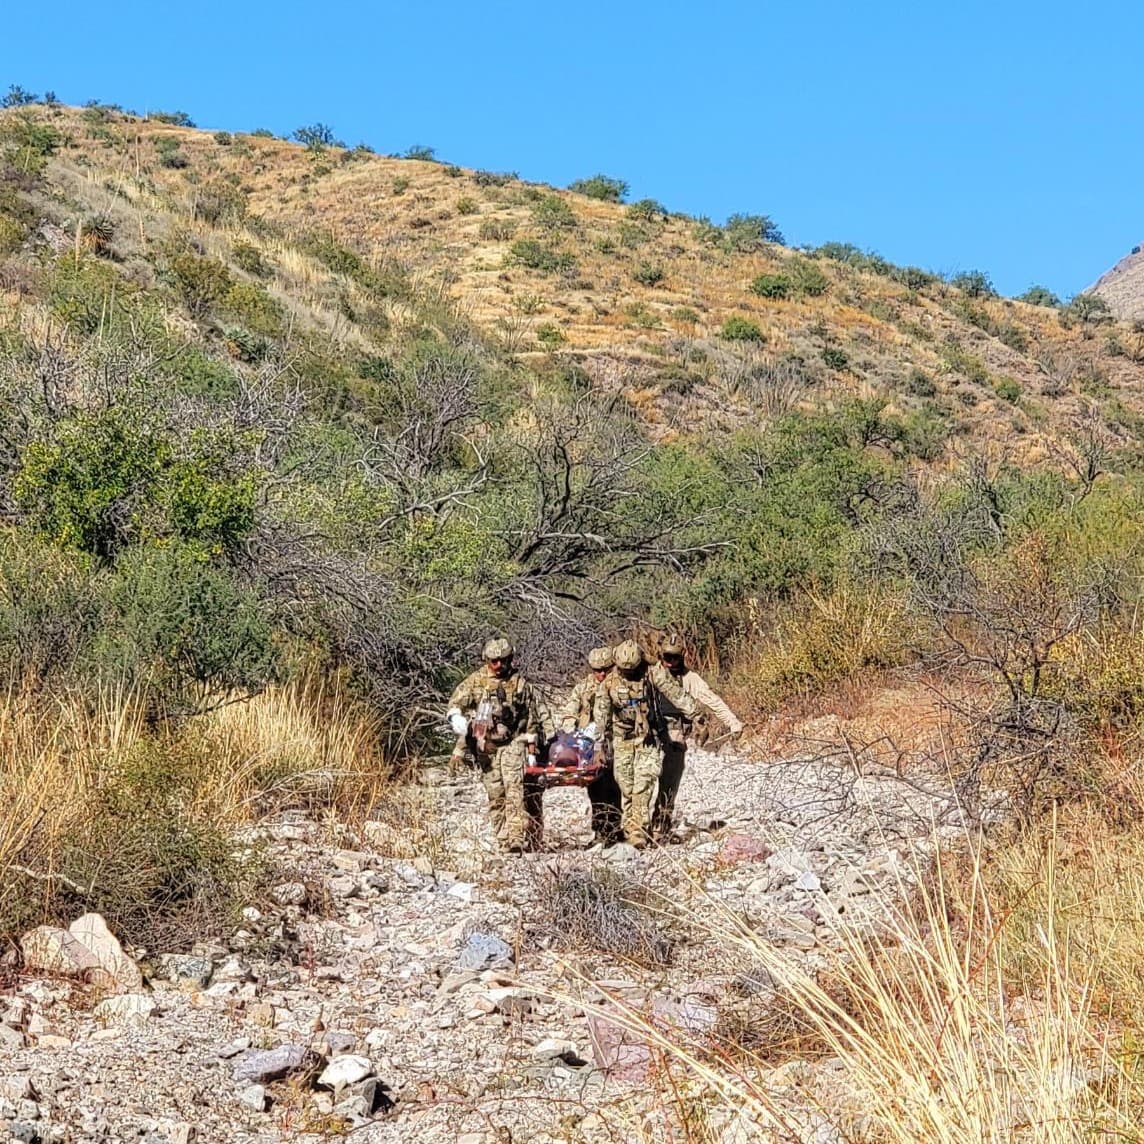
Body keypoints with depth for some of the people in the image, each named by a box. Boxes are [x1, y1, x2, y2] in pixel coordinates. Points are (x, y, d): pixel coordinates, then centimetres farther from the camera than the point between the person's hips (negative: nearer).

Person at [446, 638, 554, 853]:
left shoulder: (519, 682, 3)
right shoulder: (475, 681, 3)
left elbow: (533, 709, 11)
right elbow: (455, 705, 1)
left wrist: (531, 740, 10)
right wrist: (461, 723, -20)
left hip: (513, 741, -2)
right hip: (485, 745, 2)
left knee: (515, 788, -17)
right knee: (495, 794, 3)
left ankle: (517, 837, -25)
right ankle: (503, 840, 9)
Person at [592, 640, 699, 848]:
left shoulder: (654, 675, -10)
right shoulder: (610, 682, -2)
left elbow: (677, 695, -7)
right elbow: (601, 711, 7)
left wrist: (695, 715, -6)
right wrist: (602, 737, 7)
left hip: (649, 739, -2)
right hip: (623, 739, 2)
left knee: (644, 782, -13)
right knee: (626, 784, 3)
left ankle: (638, 829, -15)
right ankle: (629, 826, 18)